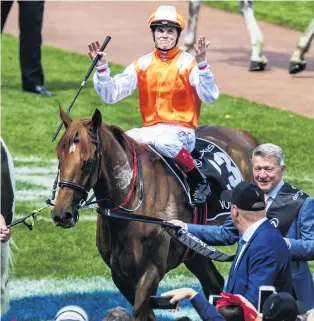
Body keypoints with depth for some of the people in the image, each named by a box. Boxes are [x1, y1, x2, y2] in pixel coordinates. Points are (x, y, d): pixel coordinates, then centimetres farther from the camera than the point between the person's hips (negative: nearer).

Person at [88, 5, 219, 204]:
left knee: (164, 143, -39)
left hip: (181, 130, -4)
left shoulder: (188, 63, -4)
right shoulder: (143, 64, 9)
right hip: (150, 130, 4)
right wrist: (101, 68, -10)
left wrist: (202, 63, -31)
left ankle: (199, 182, -19)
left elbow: (209, 96, -19)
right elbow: (111, 95, 5)